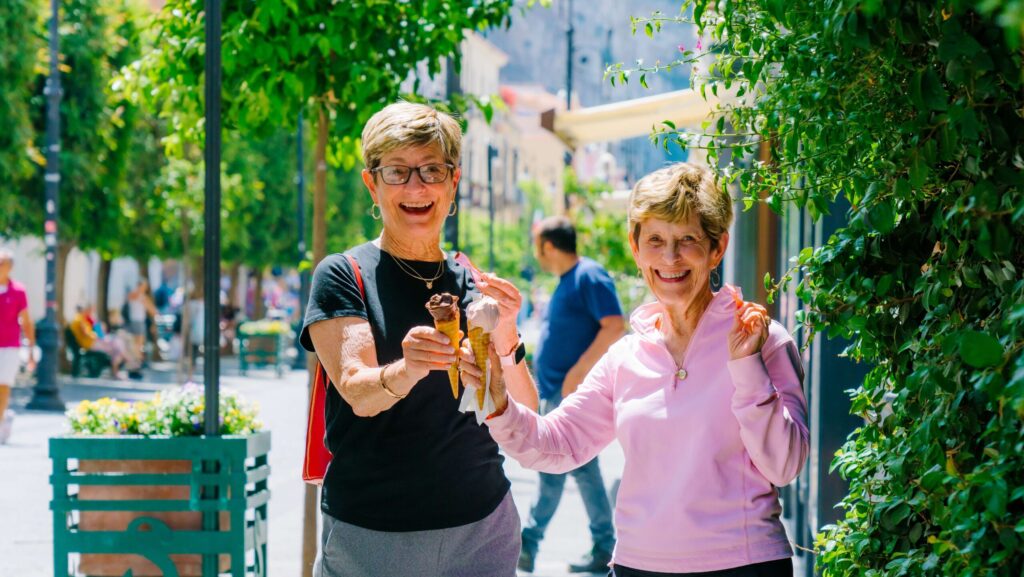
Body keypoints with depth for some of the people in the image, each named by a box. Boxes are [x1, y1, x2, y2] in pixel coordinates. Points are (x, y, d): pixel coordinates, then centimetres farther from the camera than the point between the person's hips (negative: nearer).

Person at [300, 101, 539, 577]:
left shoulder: (477, 286, 9)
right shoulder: (343, 276, -2)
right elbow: (357, 394, -17)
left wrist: (505, 339, -18)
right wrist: (406, 370, -37)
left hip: (483, 530, 3)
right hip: (370, 535, -3)